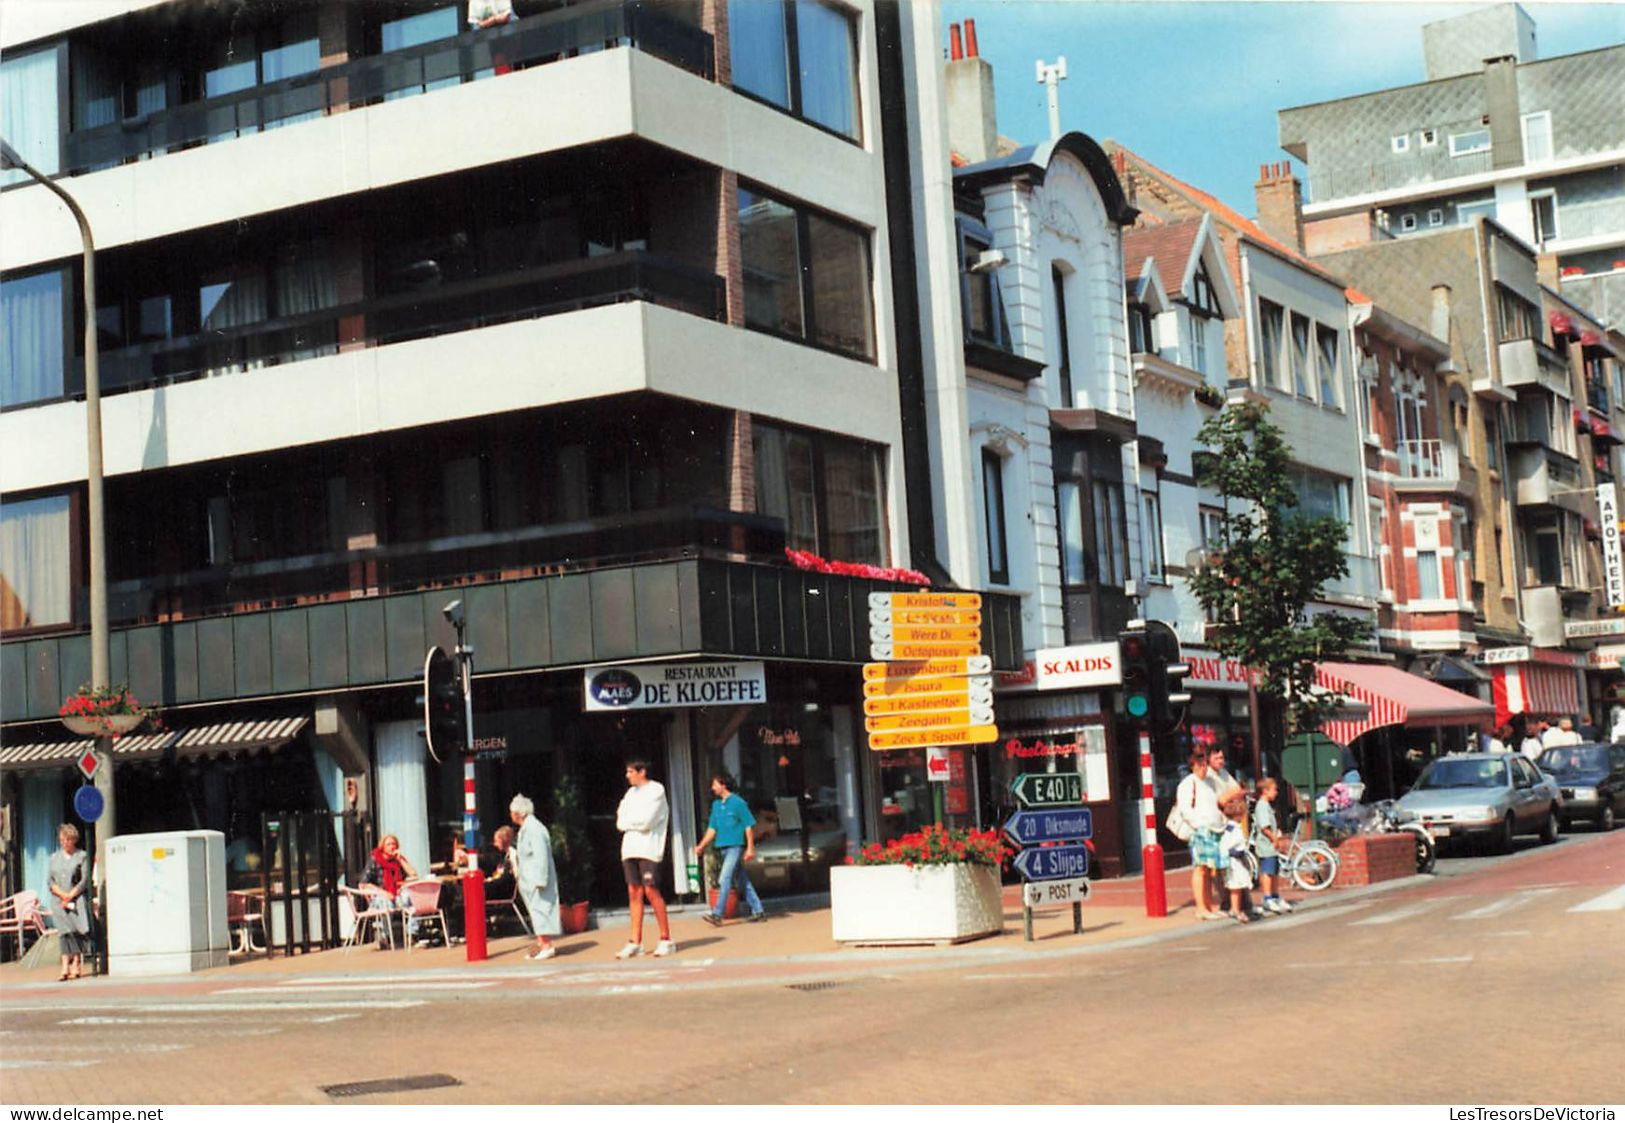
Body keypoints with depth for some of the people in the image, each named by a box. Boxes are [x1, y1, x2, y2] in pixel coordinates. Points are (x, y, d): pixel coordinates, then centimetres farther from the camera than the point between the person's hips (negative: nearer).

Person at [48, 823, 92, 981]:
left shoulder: (81, 856, 5)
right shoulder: (54, 858, 15)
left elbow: (85, 880, -2)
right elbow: (50, 881, 8)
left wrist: (70, 895, -10)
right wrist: (62, 894, -8)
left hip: (78, 899, -2)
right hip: (59, 901, 2)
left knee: (77, 931, -9)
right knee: (66, 931, -9)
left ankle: (76, 965, -4)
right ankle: (65, 967, -15)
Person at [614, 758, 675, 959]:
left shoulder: (656, 790, -3)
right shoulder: (631, 793, 18)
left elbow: (645, 821, -13)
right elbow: (620, 823, 10)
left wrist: (628, 821, 0)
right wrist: (635, 822, -7)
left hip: (648, 849, -6)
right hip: (630, 848, 6)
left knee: (651, 891, -10)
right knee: (634, 893, 3)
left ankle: (666, 939, -3)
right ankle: (635, 942, 3)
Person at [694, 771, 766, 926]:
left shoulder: (738, 803, -9)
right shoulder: (716, 804, 12)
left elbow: (749, 825, -8)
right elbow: (712, 828, 16)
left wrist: (750, 848, -12)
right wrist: (701, 846, 7)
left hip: (736, 846, -7)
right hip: (723, 847, 7)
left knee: (724, 880, -14)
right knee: (742, 881, 11)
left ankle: (717, 914, -17)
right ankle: (757, 910, 18)